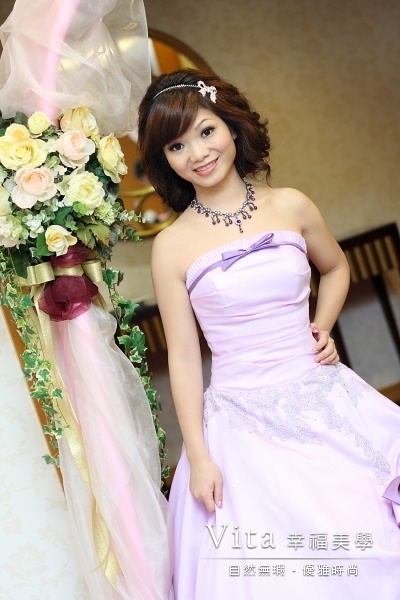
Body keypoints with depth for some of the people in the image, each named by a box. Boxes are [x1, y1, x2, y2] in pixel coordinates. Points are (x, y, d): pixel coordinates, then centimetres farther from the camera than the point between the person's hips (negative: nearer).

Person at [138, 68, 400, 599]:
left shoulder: (291, 206, 0)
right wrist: (198, 457, -5)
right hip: (243, 421, -2)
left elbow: (336, 268, 19)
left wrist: (323, 327, 1)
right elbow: (183, 356, -4)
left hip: (324, 400, 2)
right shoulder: (172, 247, -6)